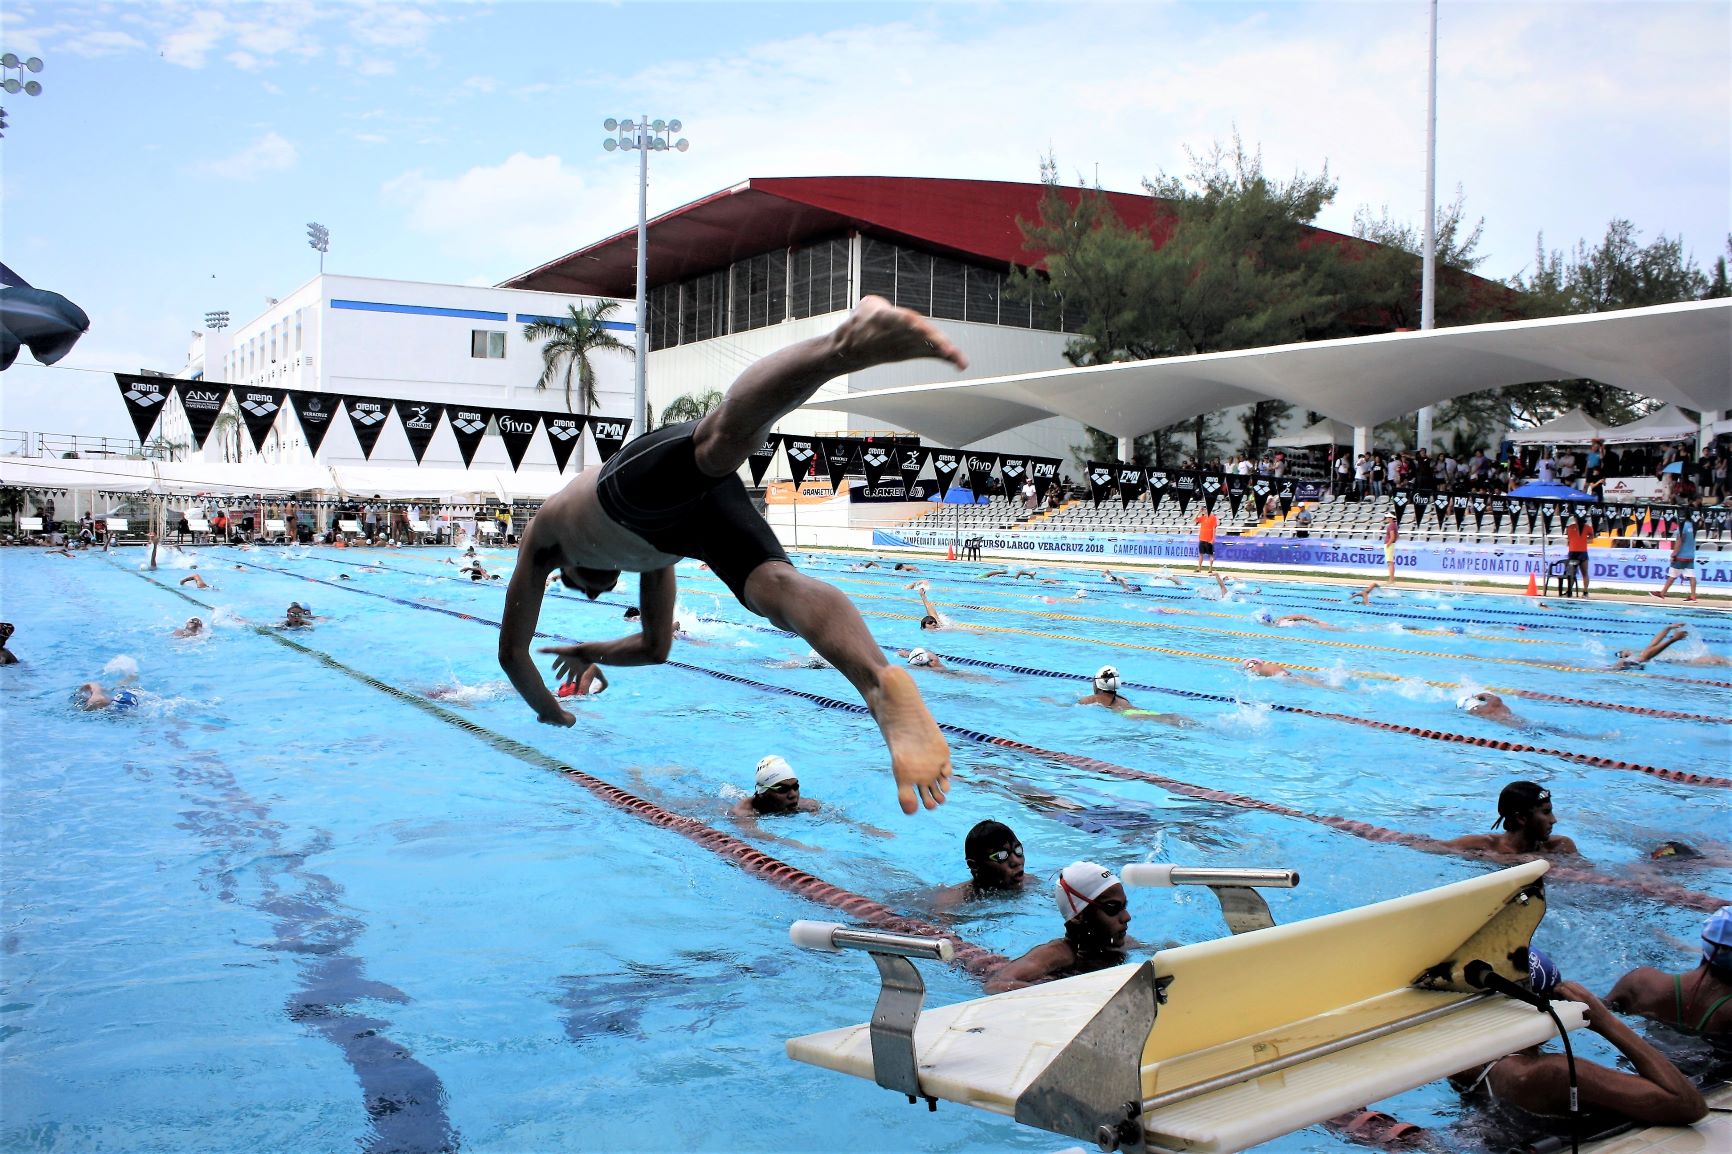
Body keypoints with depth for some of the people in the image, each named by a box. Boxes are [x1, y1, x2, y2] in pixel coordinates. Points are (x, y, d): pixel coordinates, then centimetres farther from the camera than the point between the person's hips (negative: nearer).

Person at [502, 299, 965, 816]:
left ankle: (851, 340, -65)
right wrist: (589, 653, 78)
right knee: (776, 585, -23)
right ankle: (881, 681, -55)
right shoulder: (650, 558, 53)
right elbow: (655, 646, 62)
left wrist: (551, 711, 59)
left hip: (653, 471, -4)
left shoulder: (543, 532, 45)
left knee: (726, 433, -36)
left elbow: (512, 651, 45)